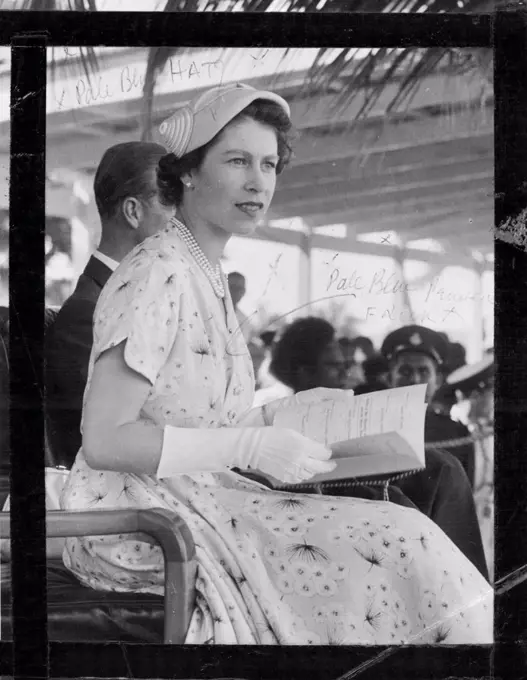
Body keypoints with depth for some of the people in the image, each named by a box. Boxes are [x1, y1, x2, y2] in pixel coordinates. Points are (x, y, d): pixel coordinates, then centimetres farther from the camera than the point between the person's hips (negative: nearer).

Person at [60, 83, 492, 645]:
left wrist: (283, 411, 9)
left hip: (192, 501, 9)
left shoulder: (205, 274, 15)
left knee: (400, 541, -8)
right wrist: (252, 446, -21)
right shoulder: (157, 273, -14)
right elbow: (104, 440, -20)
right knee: (393, 546, -17)